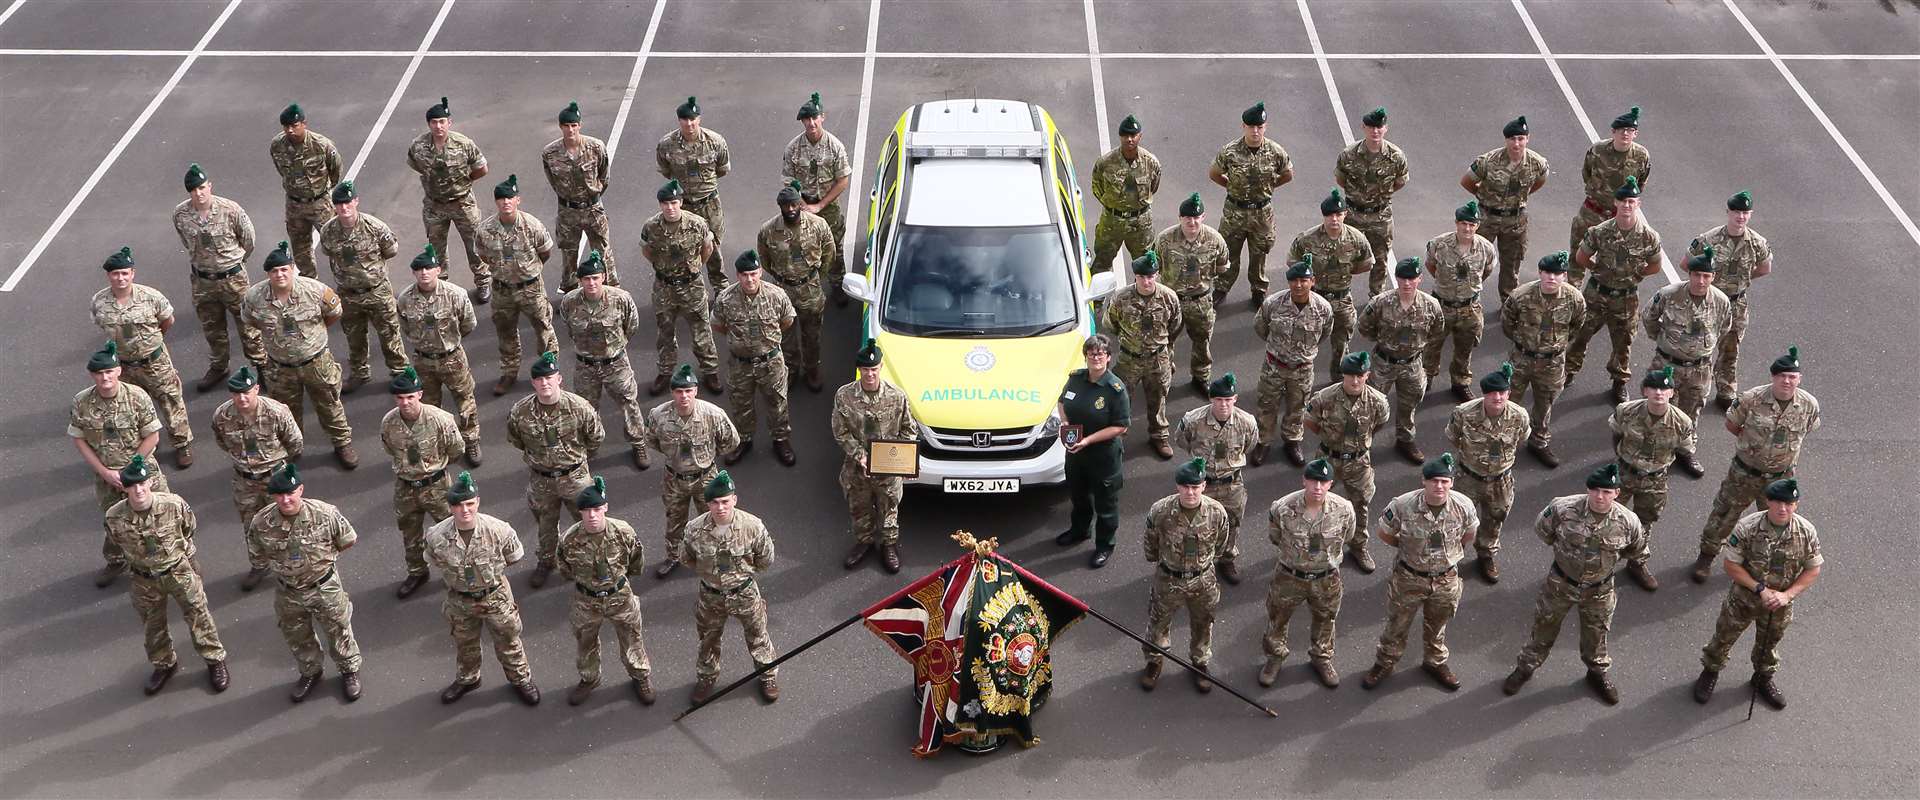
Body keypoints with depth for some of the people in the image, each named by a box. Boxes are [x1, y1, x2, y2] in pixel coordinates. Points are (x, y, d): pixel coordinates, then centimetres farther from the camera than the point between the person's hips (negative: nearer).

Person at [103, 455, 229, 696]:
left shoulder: (175, 505, -25)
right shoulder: (114, 518, -22)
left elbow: (190, 529, -2)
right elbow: (117, 544, 1)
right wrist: (139, 559, 11)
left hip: (180, 571, -2)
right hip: (144, 580, 2)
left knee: (198, 615, 11)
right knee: (153, 625, 20)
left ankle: (216, 660, 31)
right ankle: (163, 664, 45)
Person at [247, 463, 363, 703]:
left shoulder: (325, 514, -24)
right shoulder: (261, 523, -20)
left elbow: (348, 541, -6)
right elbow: (257, 559, -2)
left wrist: (324, 557, -2)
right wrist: (280, 566, -4)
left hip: (325, 587, -2)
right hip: (288, 593, 2)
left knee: (338, 631, 17)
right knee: (297, 638, 23)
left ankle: (350, 670, 43)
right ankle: (309, 673, 50)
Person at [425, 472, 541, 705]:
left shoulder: (498, 530, -29)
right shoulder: (436, 537, -26)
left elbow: (513, 558, -7)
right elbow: (436, 562, -1)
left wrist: (491, 571, 1)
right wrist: (456, 577, 3)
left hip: (496, 596, -1)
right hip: (460, 600, 1)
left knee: (508, 640, 19)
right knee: (464, 643, 26)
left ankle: (521, 679, 45)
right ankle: (467, 679, 54)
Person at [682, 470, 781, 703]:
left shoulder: (753, 526, -25)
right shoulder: (695, 529, -22)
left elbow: (766, 561, -8)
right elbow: (686, 558, 0)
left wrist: (742, 571, -5)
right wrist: (706, 571, -2)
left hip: (745, 594, -1)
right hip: (710, 595, 1)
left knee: (757, 637, 20)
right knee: (708, 639, 24)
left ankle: (768, 675, 46)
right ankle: (706, 677, 50)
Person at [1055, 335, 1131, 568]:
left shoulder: (1116, 389, -21)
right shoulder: (1075, 378, -4)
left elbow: (1120, 427, -20)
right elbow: (1063, 402, 15)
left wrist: (1088, 440, -25)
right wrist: (1065, 423, -6)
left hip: (1104, 455, -6)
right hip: (1074, 451, 6)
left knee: (1105, 502, 9)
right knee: (1078, 493, 27)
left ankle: (1105, 545, 28)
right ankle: (1079, 530, 51)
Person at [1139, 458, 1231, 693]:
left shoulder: (1217, 512, -21)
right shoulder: (1160, 511, -25)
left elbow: (1220, 546, 0)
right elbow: (1150, 544, -3)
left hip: (1203, 581, 1)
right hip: (1168, 579, -1)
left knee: (1202, 625, 23)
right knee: (1158, 623, 20)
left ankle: (1199, 663, 50)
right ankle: (1154, 662, 47)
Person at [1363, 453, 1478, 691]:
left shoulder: (1463, 506, -21)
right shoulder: (1403, 506, -28)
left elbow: (1468, 534, 3)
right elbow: (1385, 534, -8)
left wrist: (1450, 553, 7)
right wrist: (1410, 548, 0)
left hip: (1446, 579, 2)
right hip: (1409, 577, -2)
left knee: (1437, 625, 26)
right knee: (1397, 624, 19)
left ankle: (1436, 663, 51)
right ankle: (1385, 663, 43)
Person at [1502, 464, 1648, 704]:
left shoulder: (1628, 522, -24)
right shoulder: (1563, 509, -28)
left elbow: (1636, 551, 0)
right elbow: (1542, 529, -5)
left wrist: (1607, 557, 5)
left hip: (1599, 589, 1)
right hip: (1560, 582, -1)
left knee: (1596, 633, 23)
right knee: (1544, 626, 19)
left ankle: (1598, 672, 49)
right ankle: (1527, 666, 41)